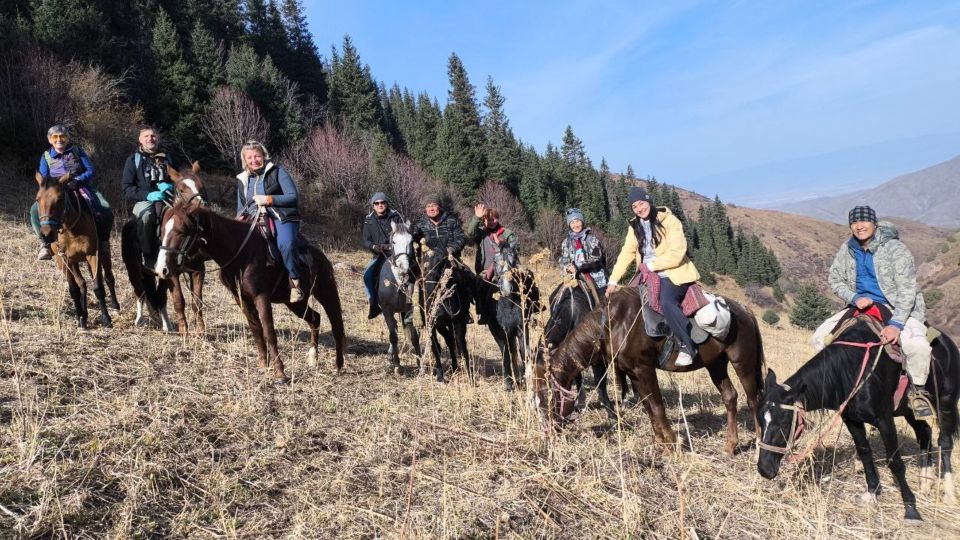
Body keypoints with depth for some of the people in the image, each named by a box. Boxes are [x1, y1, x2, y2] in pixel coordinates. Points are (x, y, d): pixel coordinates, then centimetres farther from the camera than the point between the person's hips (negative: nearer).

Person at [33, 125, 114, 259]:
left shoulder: (77, 151, 9)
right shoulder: (46, 156, 10)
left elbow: (90, 171, 0)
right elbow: (44, 179, 1)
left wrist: (77, 180, -21)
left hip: (82, 189, -1)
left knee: (106, 209, -27)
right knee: (35, 210, -26)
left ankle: (103, 240, -5)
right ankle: (45, 244, -15)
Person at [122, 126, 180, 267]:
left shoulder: (168, 158, 20)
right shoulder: (134, 160, 12)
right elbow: (127, 189, 5)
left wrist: (171, 186, -3)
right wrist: (148, 195, -14)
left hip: (167, 198, 3)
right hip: (144, 201, -2)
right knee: (146, 215, -38)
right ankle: (149, 259, -30)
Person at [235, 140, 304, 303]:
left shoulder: (277, 171, 4)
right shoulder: (243, 179, 19)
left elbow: (294, 196, -5)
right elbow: (241, 208, 25)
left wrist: (269, 199, -14)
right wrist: (241, 217, 2)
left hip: (282, 218, -6)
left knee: (285, 244, -35)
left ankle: (295, 281, -20)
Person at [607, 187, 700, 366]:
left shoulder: (669, 220, -9)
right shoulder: (635, 227, 9)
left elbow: (677, 252, -17)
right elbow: (626, 254, 5)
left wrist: (651, 265, -18)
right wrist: (613, 280, -5)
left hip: (673, 273, -7)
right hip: (648, 274, 7)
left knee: (666, 302, -32)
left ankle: (687, 346, -21)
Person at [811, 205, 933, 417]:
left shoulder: (895, 249, -14)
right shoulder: (847, 249, 0)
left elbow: (907, 290, -18)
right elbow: (835, 279, 8)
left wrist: (896, 324, -30)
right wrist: (855, 298, -13)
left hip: (899, 308, -5)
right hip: (861, 305, 5)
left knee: (917, 346, -35)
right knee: (819, 338, -8)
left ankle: (918, 391, -7)